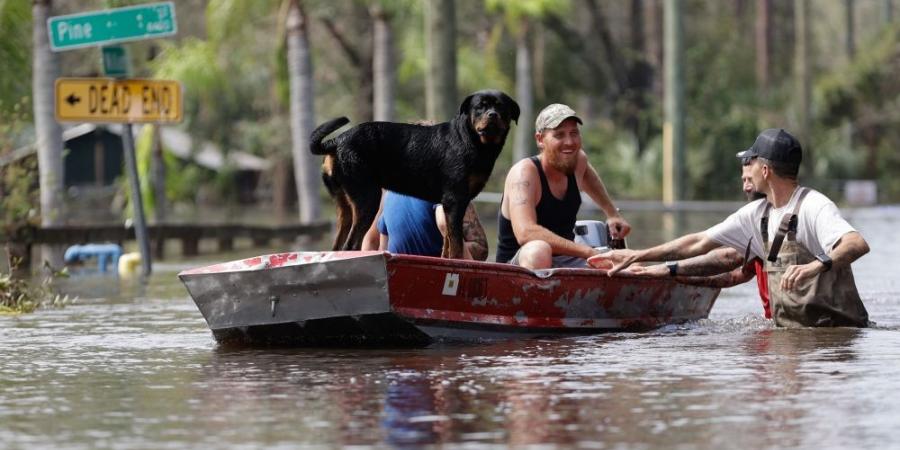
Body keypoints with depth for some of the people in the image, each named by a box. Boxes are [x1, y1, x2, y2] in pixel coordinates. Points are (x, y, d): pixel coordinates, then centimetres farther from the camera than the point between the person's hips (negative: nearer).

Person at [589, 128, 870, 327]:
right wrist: (635, 256, 18)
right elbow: (699, 243, 19)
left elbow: (858, 244, -29)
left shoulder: (813, 207, -13)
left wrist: (817, 266, -48)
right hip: (791, 332, 7)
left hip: (835, 329, -7)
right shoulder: (757, 214, 13)